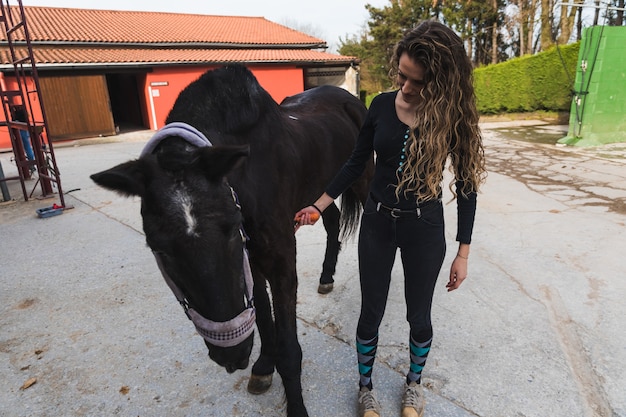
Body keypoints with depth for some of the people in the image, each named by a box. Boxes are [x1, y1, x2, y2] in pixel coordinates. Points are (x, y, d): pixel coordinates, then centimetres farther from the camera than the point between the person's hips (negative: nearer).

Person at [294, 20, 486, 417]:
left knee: (419, 316, 14)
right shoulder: (382, 105, -6)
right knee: (371, 313, 12)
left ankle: (414, 383, 44)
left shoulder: (453, 116, -12)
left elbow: (466, 185, -6)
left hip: (424, 227, -1)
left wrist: (463, 254, -4)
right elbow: (356, 164, 3)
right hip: (377, 222, 2)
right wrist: (319, 205, -3)